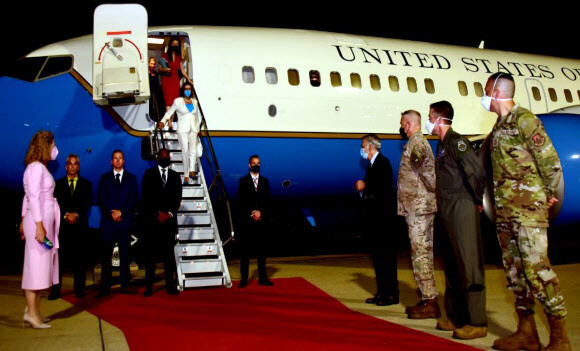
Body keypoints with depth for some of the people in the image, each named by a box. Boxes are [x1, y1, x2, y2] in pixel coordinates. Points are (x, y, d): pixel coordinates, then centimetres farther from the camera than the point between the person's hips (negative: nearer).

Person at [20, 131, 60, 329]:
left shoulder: (41, 167, 16)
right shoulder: (36, 167, -12)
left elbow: (28, 196, 19)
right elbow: (33, 197, -18)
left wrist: (24, 219, 21)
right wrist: (39, 224, -21)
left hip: (45, 221, 10)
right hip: (39, 220, -10)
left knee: (41, 266, 11)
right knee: (36, 265, -5)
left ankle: (33, 311, 18)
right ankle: (32, 313, 0)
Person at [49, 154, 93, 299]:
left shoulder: (86, 184, 13)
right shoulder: (58, 184, 13)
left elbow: (88, 203, 4)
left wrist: (76, 214, -10)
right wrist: (66, 215, -10)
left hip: (80, 225, 0)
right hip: (62, 225, 0)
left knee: (80, 258, 1)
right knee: (58, 257, -5)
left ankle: (79, 290, 6)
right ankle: (55, 290, -2)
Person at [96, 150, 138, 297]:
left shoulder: (131, 178, 11)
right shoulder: (104, 178, 12)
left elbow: (133, 199, 3)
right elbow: (100, 199, 4)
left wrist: (121, 212, -9)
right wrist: (111, 213, -9)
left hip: (125, 220, 0)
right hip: (108, 221, 0)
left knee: (124, 254, 3)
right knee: (105, 254, -2)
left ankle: (125, 285, 7)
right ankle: (105, 287, 2)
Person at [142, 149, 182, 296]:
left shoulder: (175, 176, 14)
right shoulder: (149, 174, 8)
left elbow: (178, 197, 7)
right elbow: (145, 196, -1)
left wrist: (169, 214, -7)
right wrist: (157, 214, -9)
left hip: (169, 219, 2)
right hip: (152, 219, -2)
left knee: (169, 253, 4)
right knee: (151, 253, -1)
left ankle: (170, 285, 8)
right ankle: (149, 286, 2)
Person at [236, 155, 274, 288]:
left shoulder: (265, 181, 14)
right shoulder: (243, 181, 6)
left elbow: (267, 200, 8)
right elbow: (241, 201, 0)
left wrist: (260, 212, -6)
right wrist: (252, 212, -8)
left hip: (262, 220, 2)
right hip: (247, 220, -2)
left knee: (261, 249, 5)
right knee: (245, 250, -1)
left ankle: (262, 278, 10)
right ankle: (244, 279, 2)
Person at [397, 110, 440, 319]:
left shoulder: (414, 143, -12)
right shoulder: (422, 141, 20)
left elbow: (427, 170, -24)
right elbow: (429, 170, 21)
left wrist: (434, 190, -12)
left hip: (417, 206, -10)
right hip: (424, 206, 10)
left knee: (420, 253, -9)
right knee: (424, 253, 12)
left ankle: (429, 302, -7)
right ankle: (428, 299, 19)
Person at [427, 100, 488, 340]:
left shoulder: (456, 142, -12)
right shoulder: (442, 145, 17)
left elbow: (478, 172, -19)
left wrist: (478, 202, -10)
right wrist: (441, 203, 14)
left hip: (462, 210, -10)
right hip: (448, 212, 10)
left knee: (469, 264, -7)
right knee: (452, 266, 14)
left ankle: (477, 322, -3)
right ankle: (456, 317, 23)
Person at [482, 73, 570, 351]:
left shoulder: (524, 119, -8)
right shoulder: (498, 127, 17)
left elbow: (549, 159, -11)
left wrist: (550, 194, -2)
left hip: (527, 206, -9)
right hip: (504, 208, 9)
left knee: (537, 268, -11)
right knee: (514, 269, 10)